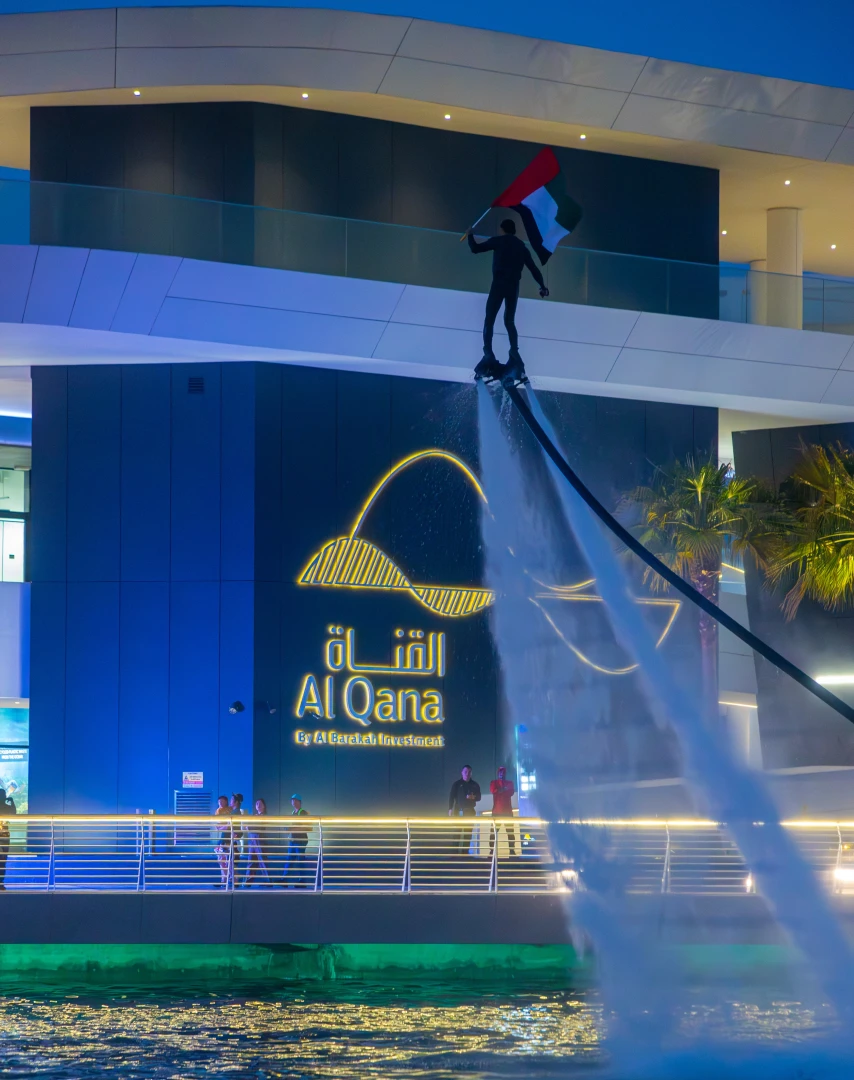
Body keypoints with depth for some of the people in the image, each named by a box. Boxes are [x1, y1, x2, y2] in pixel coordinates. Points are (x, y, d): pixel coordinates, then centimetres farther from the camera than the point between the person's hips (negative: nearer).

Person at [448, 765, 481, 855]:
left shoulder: (475, 785, 10)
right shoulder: (457, 784, 3)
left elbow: (479, 797, 9)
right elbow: (451, 797, -2)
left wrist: (474, 797, -14)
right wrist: (450, 809, -12)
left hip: (470, 811, 3)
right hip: (459, 810, -3)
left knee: (468, 833, -2)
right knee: (457, 833, -10)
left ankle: (464, 852, 0)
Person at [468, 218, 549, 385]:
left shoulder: (498, 241, 3)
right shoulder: (522, 246, 17)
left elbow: (476, 248, 2)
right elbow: (533, 268, 18)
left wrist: (470, 236, 22)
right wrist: (542, 286, 25)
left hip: (499, 284, -4)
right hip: (514, 287, 4)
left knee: (489, 319, -3)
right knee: (509, 321, 15)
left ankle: (488, 353, -17)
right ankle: (514, 353, 1)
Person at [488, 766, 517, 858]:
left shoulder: (510, 783, 15)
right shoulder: (494, 783, 13)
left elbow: (512, 792, -4)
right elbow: (492, 791, -8)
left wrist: (499, 791, -12)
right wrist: (503, 790, -14)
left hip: (507, 810, 1)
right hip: (497, 810, -1)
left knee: (510, 831, -4)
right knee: (493, 831, -7)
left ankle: (512, 851, -4)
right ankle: (492, 851, -7)